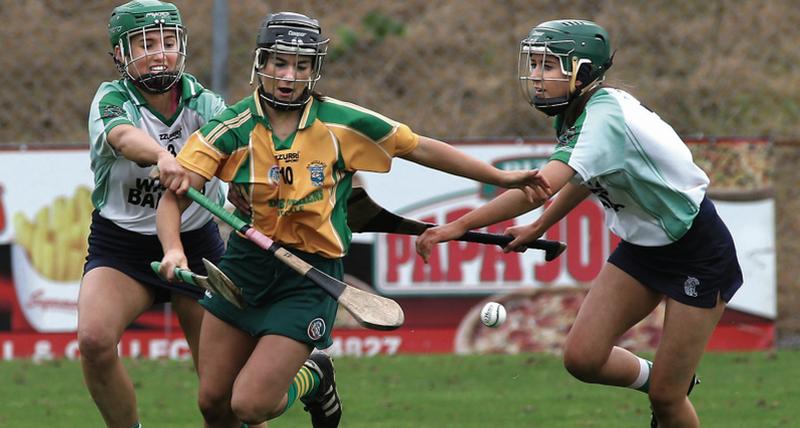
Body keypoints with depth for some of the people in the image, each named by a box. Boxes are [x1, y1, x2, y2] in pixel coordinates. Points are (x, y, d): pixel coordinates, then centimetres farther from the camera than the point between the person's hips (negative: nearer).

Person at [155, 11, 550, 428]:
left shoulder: (342, 123, -10)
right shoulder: (232, 128, -10)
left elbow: (420, 148, 1)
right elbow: (174, 196, -16)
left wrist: (501, 177, 4)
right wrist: (173, 250, -35)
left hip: (311, 277, -2)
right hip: (245, 264, 2)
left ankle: (315, 379, 21)